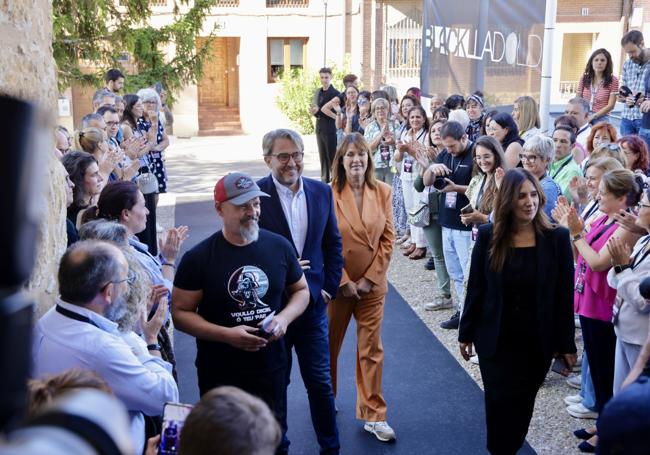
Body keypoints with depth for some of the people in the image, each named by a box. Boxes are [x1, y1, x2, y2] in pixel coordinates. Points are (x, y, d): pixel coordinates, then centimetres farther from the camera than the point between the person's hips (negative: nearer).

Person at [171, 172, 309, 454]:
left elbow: (301, 290, 9)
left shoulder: (279, 246, -3)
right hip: (219, 374, -2)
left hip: (272, 368, 3)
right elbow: (180, 313, -9)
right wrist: (226, 334, -22)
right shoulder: (198, 258, -13)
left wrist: (284, 318, -12)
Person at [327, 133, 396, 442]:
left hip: (372, 285, 2)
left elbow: (387, 239, -1)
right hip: (337, 284, -2)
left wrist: (370, 278, -8)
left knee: (371, 350, 6)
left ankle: (373, 415, 16)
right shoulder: (328, 194, -12)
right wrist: (344, 282, -12)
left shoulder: (382, 192, -2)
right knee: (329, 346, 15)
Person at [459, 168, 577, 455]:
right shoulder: (488, 235, -7)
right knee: (499, 402, 1)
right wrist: (466, 333, 2)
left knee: (521, 404, 14)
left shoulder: (557, 238, -8)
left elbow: (564, 295, -5)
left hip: (537, 341, 1)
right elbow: (475, 288, -1)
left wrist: (567, 344, -3)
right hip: (495, 339, 0)